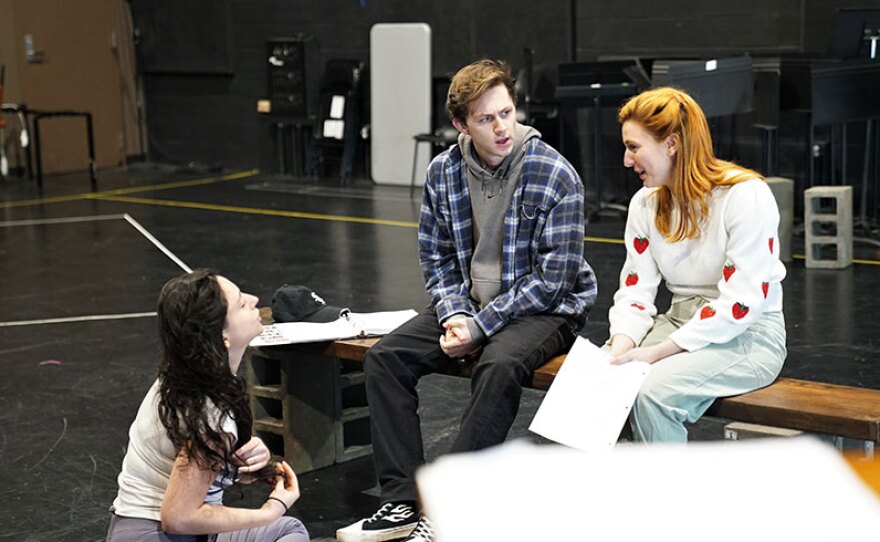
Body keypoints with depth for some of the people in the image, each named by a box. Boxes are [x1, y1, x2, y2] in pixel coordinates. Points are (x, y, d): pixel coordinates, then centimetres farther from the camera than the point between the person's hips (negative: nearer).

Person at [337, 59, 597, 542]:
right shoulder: (443, 172, -2)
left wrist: (480, 326, -20)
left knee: (499, 366, -36)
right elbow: (435, 257, 8)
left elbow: (552, 279, -17)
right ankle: (401, 502, -13)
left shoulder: (554, 176, -17)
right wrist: (454, 314, -10)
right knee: (384, 357, -14)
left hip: (546, 308, -5)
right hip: (469, 300, 6)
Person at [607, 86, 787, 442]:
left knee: (653, 392, -31)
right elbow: (635, 290, 4)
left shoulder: (745, 195, -16)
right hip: (680, 322, 6)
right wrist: (622, 346, -17)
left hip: (748, 335, -6)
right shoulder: (646, 203, 6)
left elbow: (741, 302, -21)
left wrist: (659, 352, -24)